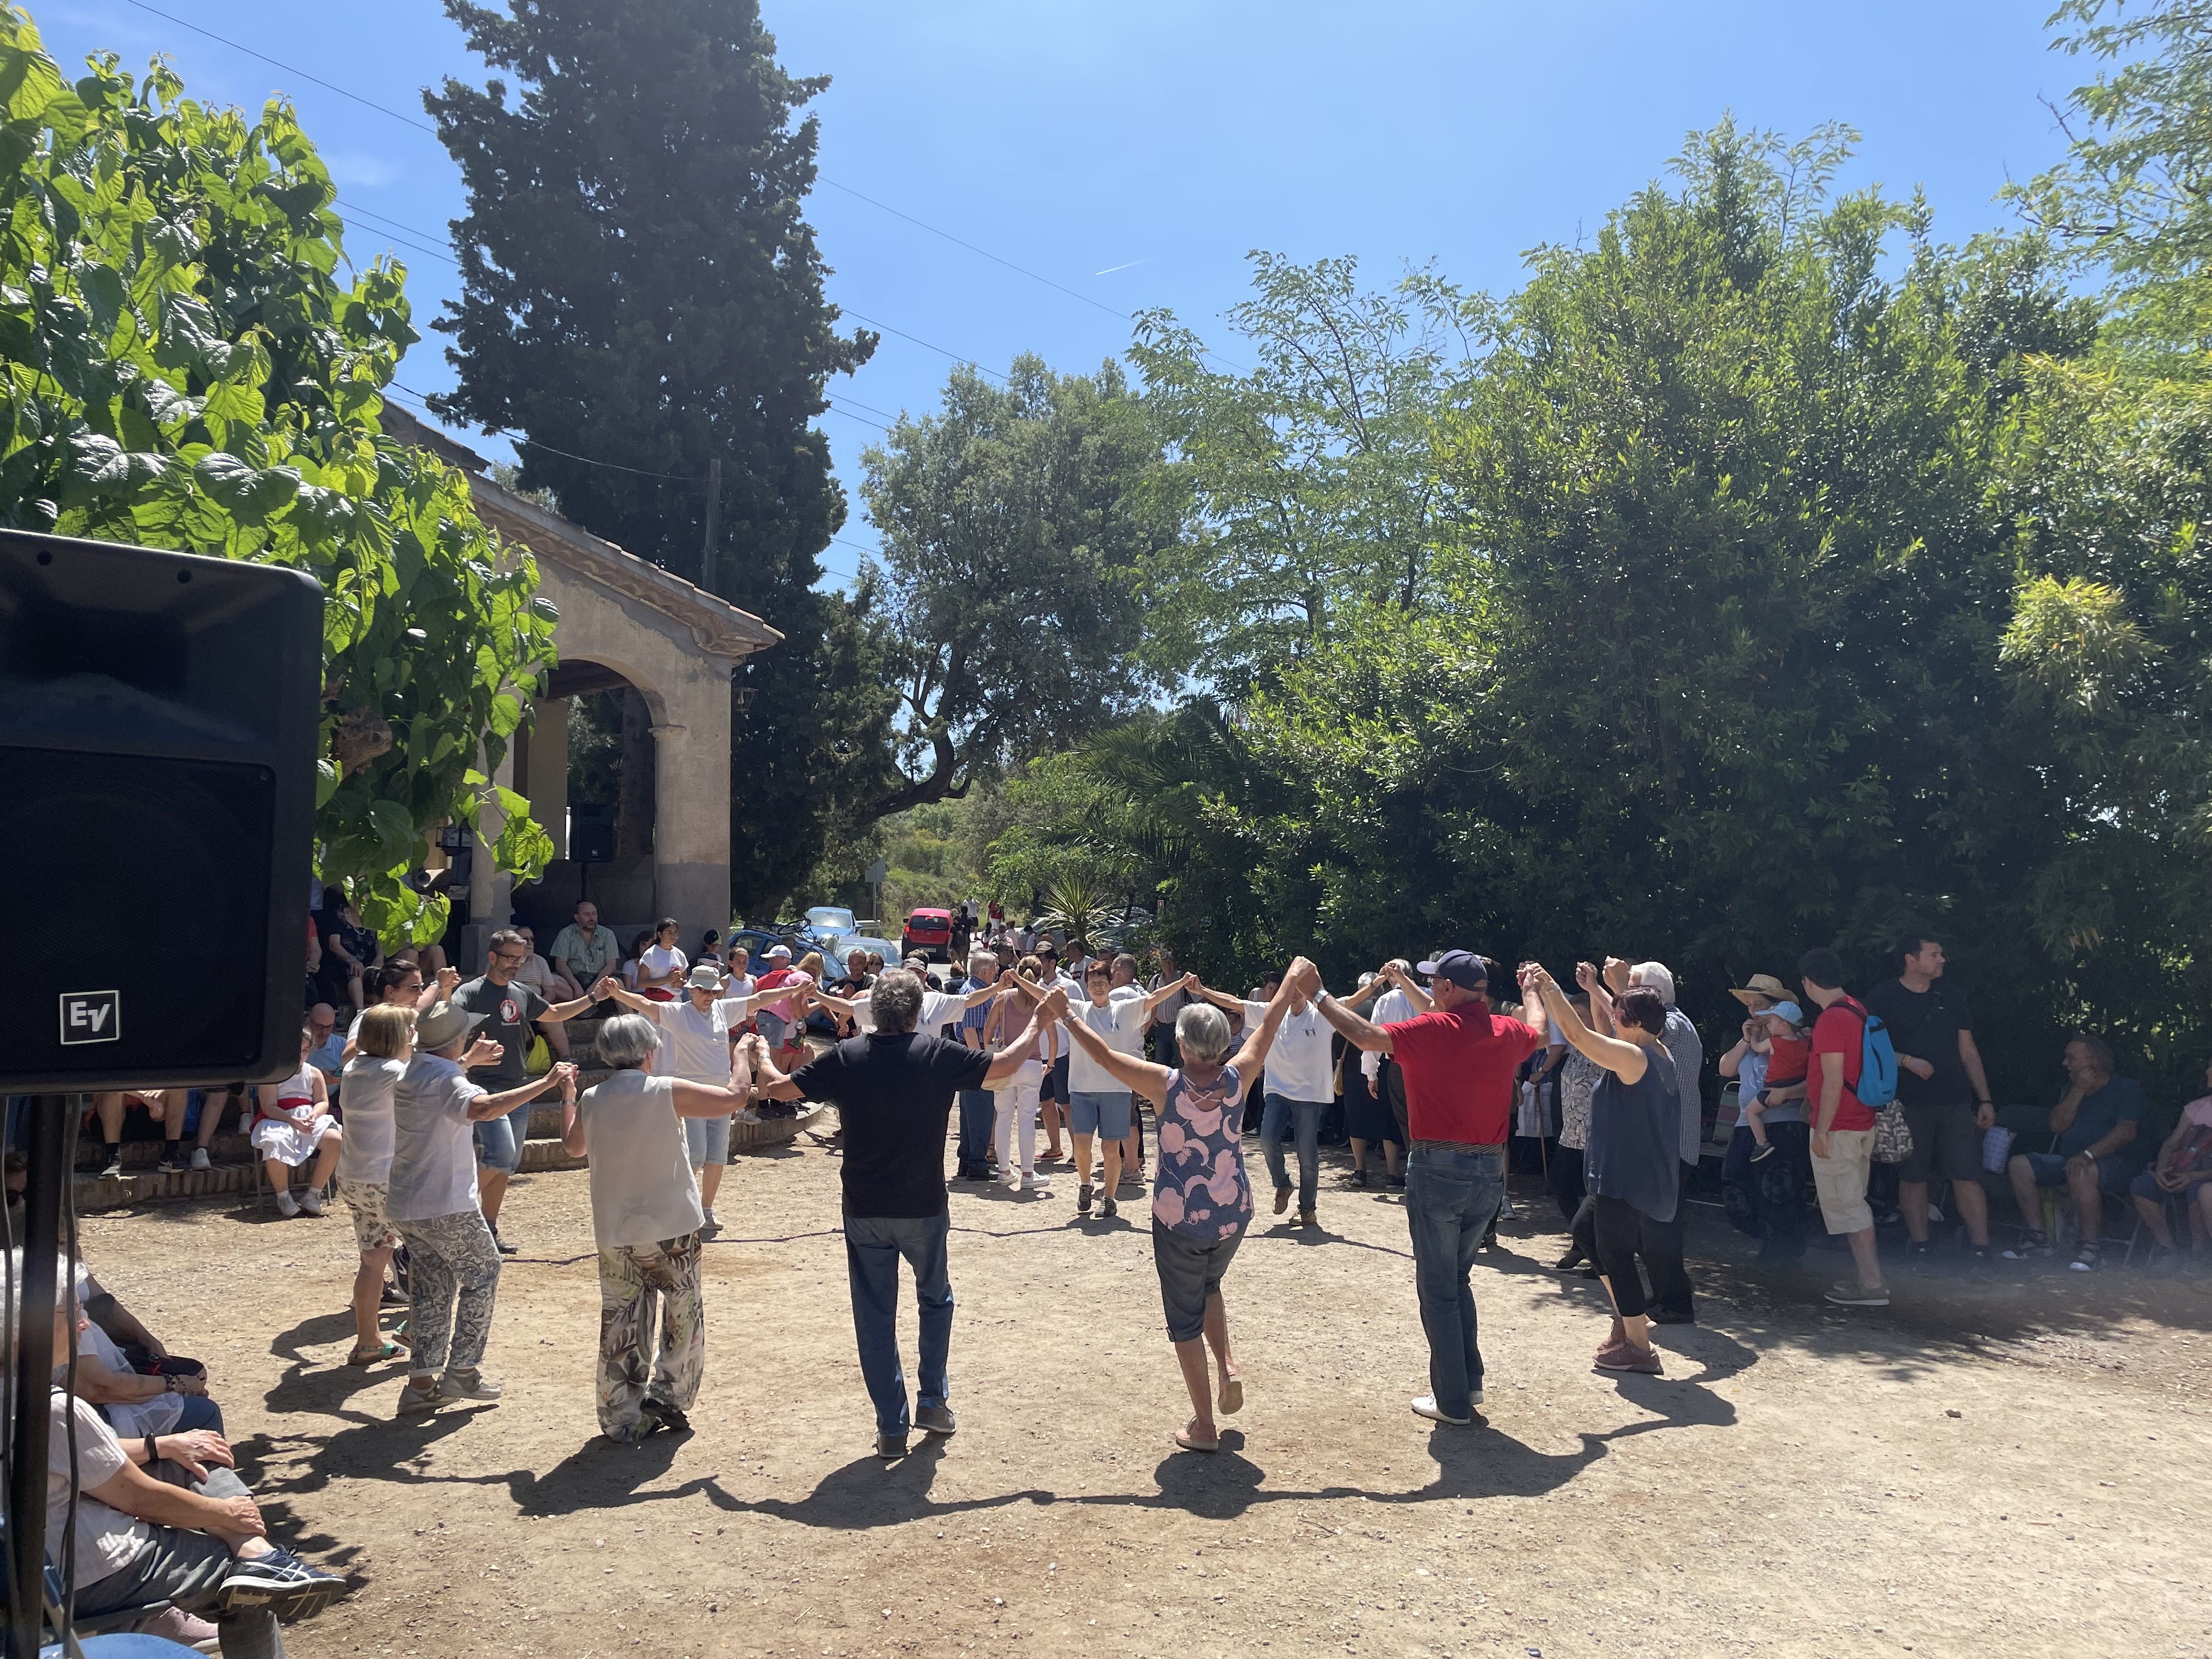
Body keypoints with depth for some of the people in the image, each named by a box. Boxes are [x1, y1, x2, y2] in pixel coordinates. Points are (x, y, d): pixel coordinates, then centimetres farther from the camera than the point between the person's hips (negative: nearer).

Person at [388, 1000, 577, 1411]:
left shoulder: (411, 1073, 9)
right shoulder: (446, 1082, -20)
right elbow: (484, 1108, -42)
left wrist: (468, 1062, 44)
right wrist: (547, 1082, -43)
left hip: (405, 1205, 9)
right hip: (445, 1207, -8)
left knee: (431, 1287, 15)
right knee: (482, 1273, 9)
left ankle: (421, 1382, 15)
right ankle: (462, 1370, 8)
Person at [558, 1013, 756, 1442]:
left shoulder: (591, 1100, 0)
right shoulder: (667, 1092, -13)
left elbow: (573, 1146, 20)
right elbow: (735, 1099, -10)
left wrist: (567, 1095, 33)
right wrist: (745, 1055, 7)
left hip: (614, 1234, 4)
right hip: (672, 1229, -4)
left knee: (621, 1327, 11)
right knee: (682, 1317, 15)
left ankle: (623, 1420, 16)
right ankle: (667, 1397, 16)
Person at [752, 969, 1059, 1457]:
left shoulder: (845, 1057, -6)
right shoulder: (939, 1054, -9)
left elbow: (776, 1088, 0)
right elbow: (1005, 1065, -1)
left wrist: (761, 1057, 21)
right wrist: (1040, 1021, 13)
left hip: (864, 1210, 1)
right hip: (924, 1207, 0)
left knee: (875, 1316, 10)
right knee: (936, 1299, 23)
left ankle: (891, 1427, 13)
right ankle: (934, 1400, 21)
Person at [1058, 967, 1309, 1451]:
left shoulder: (1166, 1084, -17)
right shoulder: (1236, 1079, -10)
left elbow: (1102, 1053, -12)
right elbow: (1267, 1027, 4)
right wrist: (1293, 978, 18)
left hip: (1178, 1220, -3)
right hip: (1233, 1214, 3)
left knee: (1186, 1316, 11)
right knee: (1209, 1287, 31)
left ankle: (1204, 1427, 15)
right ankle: (1228, 1366, 11)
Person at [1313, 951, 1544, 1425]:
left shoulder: (1434, 1030, -14)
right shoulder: (1507, 1033, 4)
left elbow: (1368, 1036, -23)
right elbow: (1537, 1033, 28)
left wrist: (1319, 996, -12)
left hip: (1438, 1169, -6)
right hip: (1490, 1172, 6)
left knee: (1438, 1287, 5)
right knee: (1457, 1278, 23)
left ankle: (1453, 1400, 10)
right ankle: (1471, 1381, 22)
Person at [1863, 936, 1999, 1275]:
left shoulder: (1950, 997, 12)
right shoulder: (1883, 997, -1)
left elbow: (1968, 1052, 14)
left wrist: (1985, 1099, 10)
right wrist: (1906, 1061, -17)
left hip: (1956, 1102, 3)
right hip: (1908, 1104, -3)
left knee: (1967, 1176, -4)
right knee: (1913, 1177, 4)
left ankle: (1980, 1249, -1)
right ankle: (1920, 1246, 16)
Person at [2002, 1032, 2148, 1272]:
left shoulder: (2127, 1088, -1)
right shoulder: (2072, 1090, 20)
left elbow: (2126, 1132, -17)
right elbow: (2057, 1125, 3)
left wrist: (2087, 1154, -29)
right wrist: (2079, 1090, -6)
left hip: (2116, 1164, -7)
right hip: (2069, 1160, 7)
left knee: (2081, 1173, -40)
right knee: (2019, 1164, -13)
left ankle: (2091, 1245, -27)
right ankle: (2037, 1237, -10)